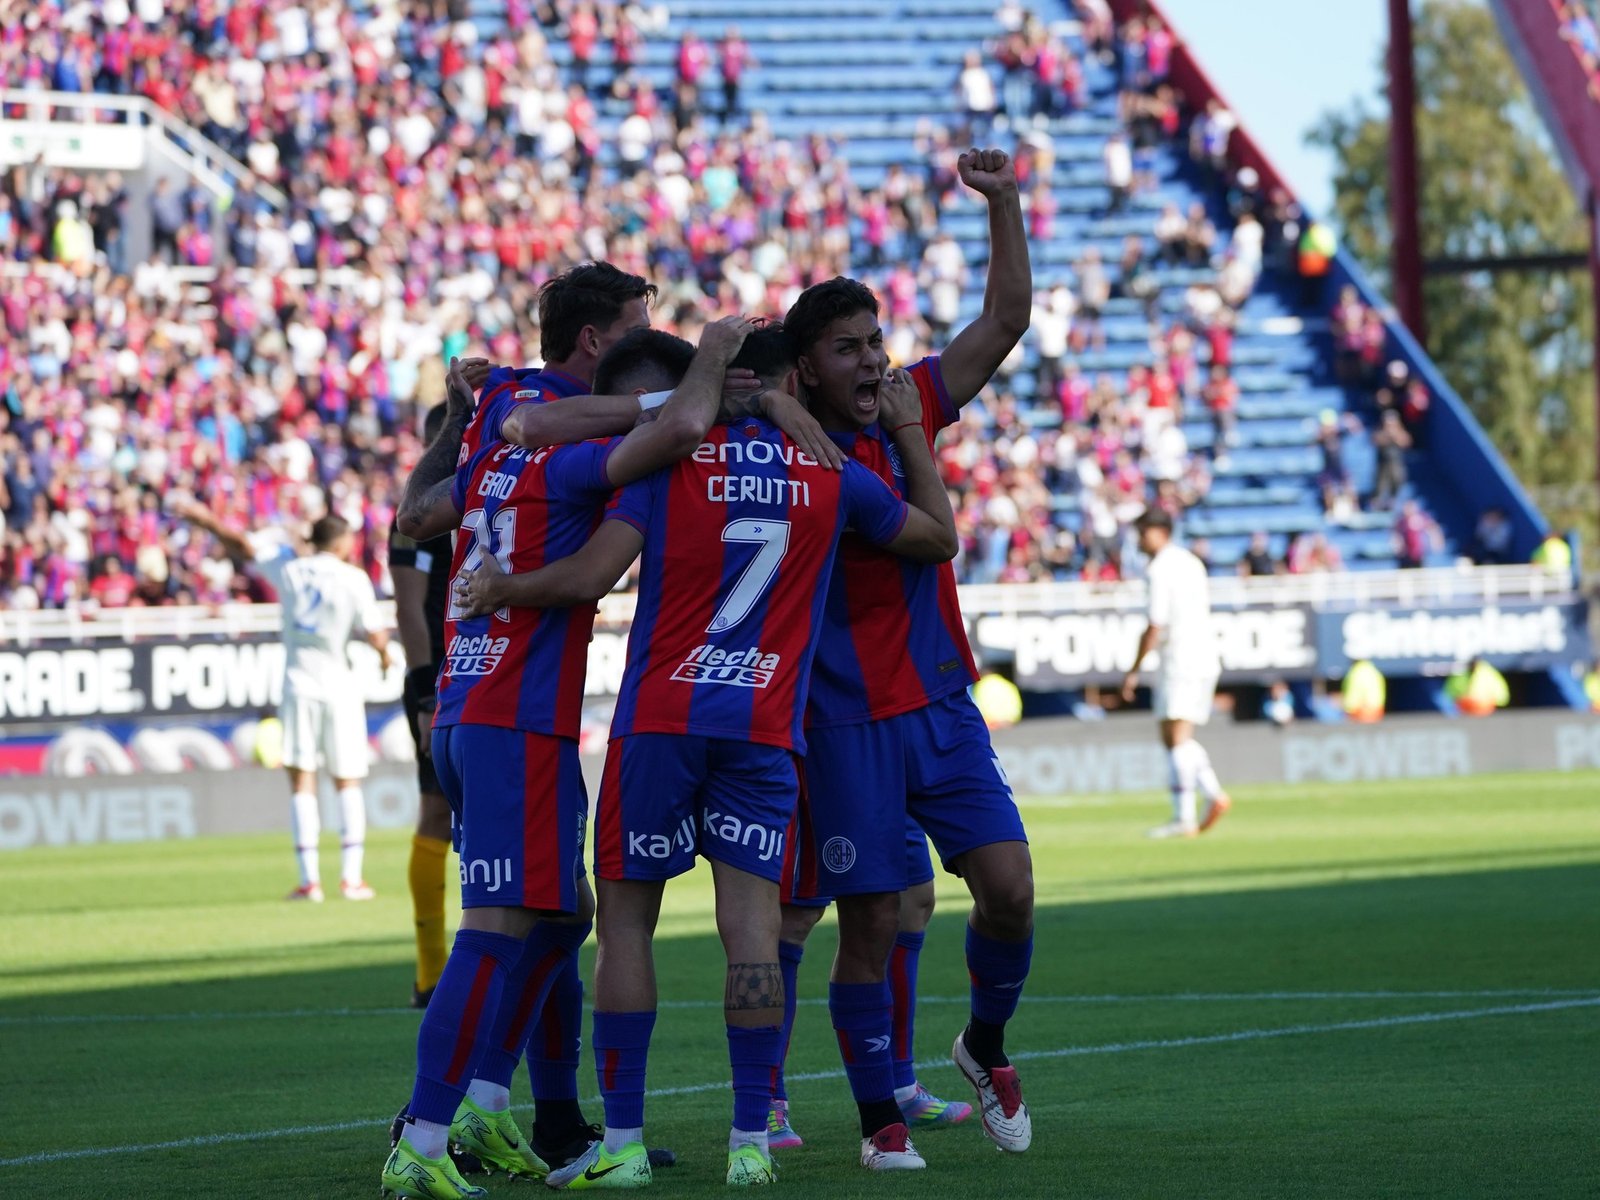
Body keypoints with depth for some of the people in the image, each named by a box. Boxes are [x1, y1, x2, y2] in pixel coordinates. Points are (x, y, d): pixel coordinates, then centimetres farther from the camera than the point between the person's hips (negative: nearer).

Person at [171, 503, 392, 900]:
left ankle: (309, 879, -5)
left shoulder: (289, 567, 3)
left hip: (298, 685, 1)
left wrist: (205, 519, 26)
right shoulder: (354, 579, -5)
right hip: (340, 688, -1)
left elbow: (242, 544, 12)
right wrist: (383, 652, 16)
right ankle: (351, 877, 1)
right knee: (348, 783, 7)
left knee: (302, 782, 2)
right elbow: (375, 636, -7)